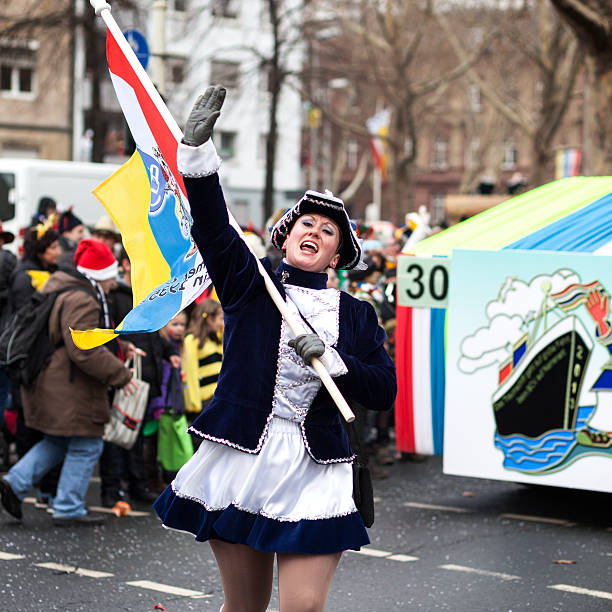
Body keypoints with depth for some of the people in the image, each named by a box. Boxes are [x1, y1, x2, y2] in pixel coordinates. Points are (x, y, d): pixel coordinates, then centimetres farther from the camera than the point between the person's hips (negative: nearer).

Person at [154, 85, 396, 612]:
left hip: (313, 470, 0)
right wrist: (198, 146, -20)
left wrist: (328, 358, -13)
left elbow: (385, 391, 1)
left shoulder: (356, 316, 9)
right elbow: (213, 226, -7)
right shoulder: (250, 284, 7)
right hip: (241, 458, 0)